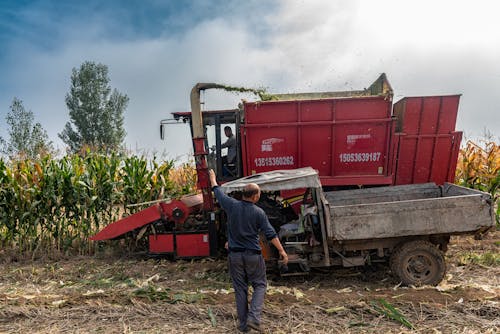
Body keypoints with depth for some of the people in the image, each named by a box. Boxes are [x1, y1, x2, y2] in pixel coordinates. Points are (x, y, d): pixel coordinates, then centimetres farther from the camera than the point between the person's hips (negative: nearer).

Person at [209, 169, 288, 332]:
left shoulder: (232, 205, -4)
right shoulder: (259, 212, -8)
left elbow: (217, 192, 13)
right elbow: (271, 234, -9)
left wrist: (212, 178, 31)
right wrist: (282, 251, -3)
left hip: (234, 254, 3)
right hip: (253, 255, -3)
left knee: (240, 289, 11)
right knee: (260, 285, 12)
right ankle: (254, 317, -3)